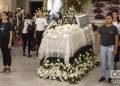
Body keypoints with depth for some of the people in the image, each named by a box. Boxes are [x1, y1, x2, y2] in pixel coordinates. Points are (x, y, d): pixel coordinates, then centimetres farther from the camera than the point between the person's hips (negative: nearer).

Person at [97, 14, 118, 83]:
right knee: (103, 62, 9)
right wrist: (98, 46, 3)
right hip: (103, 47, 3)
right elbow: (99, 37, 8)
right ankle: (103, 76, 21)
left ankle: (110, 77, 16)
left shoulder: (114, 28, -5)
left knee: (110, 63, 4)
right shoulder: (102, 28, 3)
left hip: (111, 47, -3)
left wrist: (115, 49, -8)